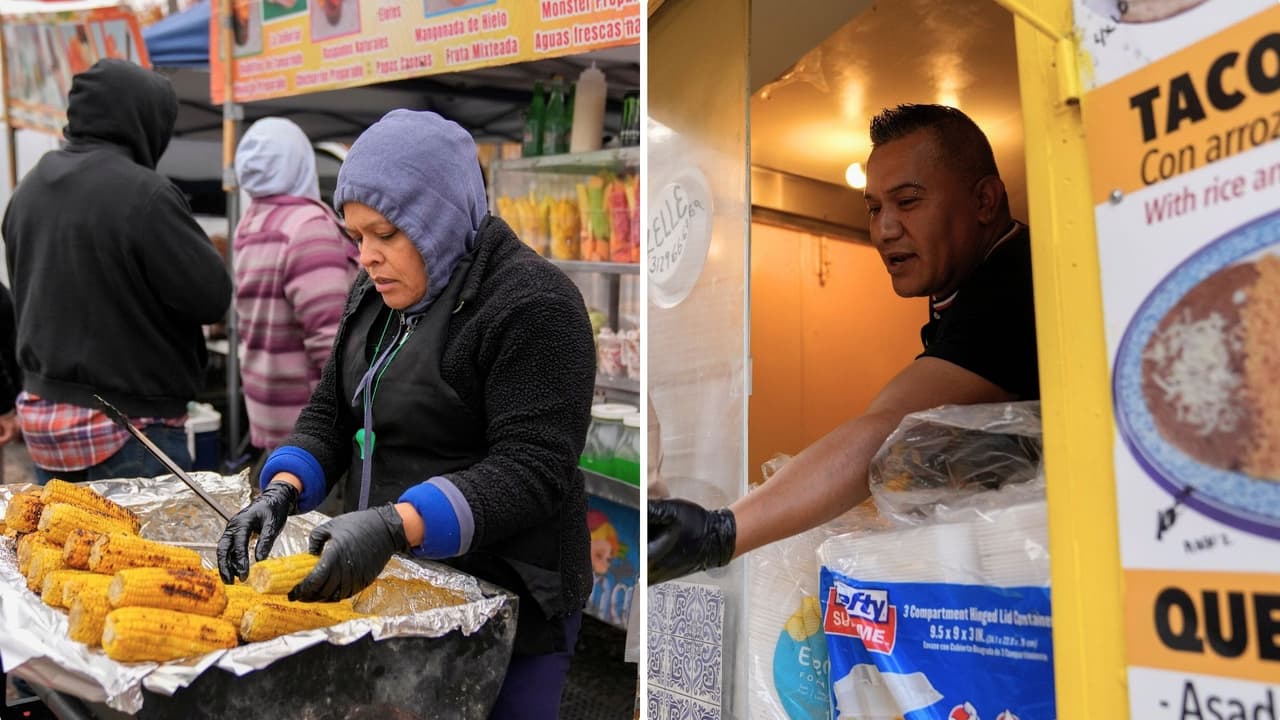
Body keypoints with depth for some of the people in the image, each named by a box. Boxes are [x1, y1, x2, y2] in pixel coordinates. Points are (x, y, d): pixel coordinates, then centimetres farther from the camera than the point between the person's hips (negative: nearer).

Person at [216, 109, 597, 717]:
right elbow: (330, 412, 12)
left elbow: (531, 470, -24)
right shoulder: (376, 295, 8)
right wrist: (283, 490, -7)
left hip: (505, 605, -7)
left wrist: (396, 527, -34)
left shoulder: (532, 304, -19)